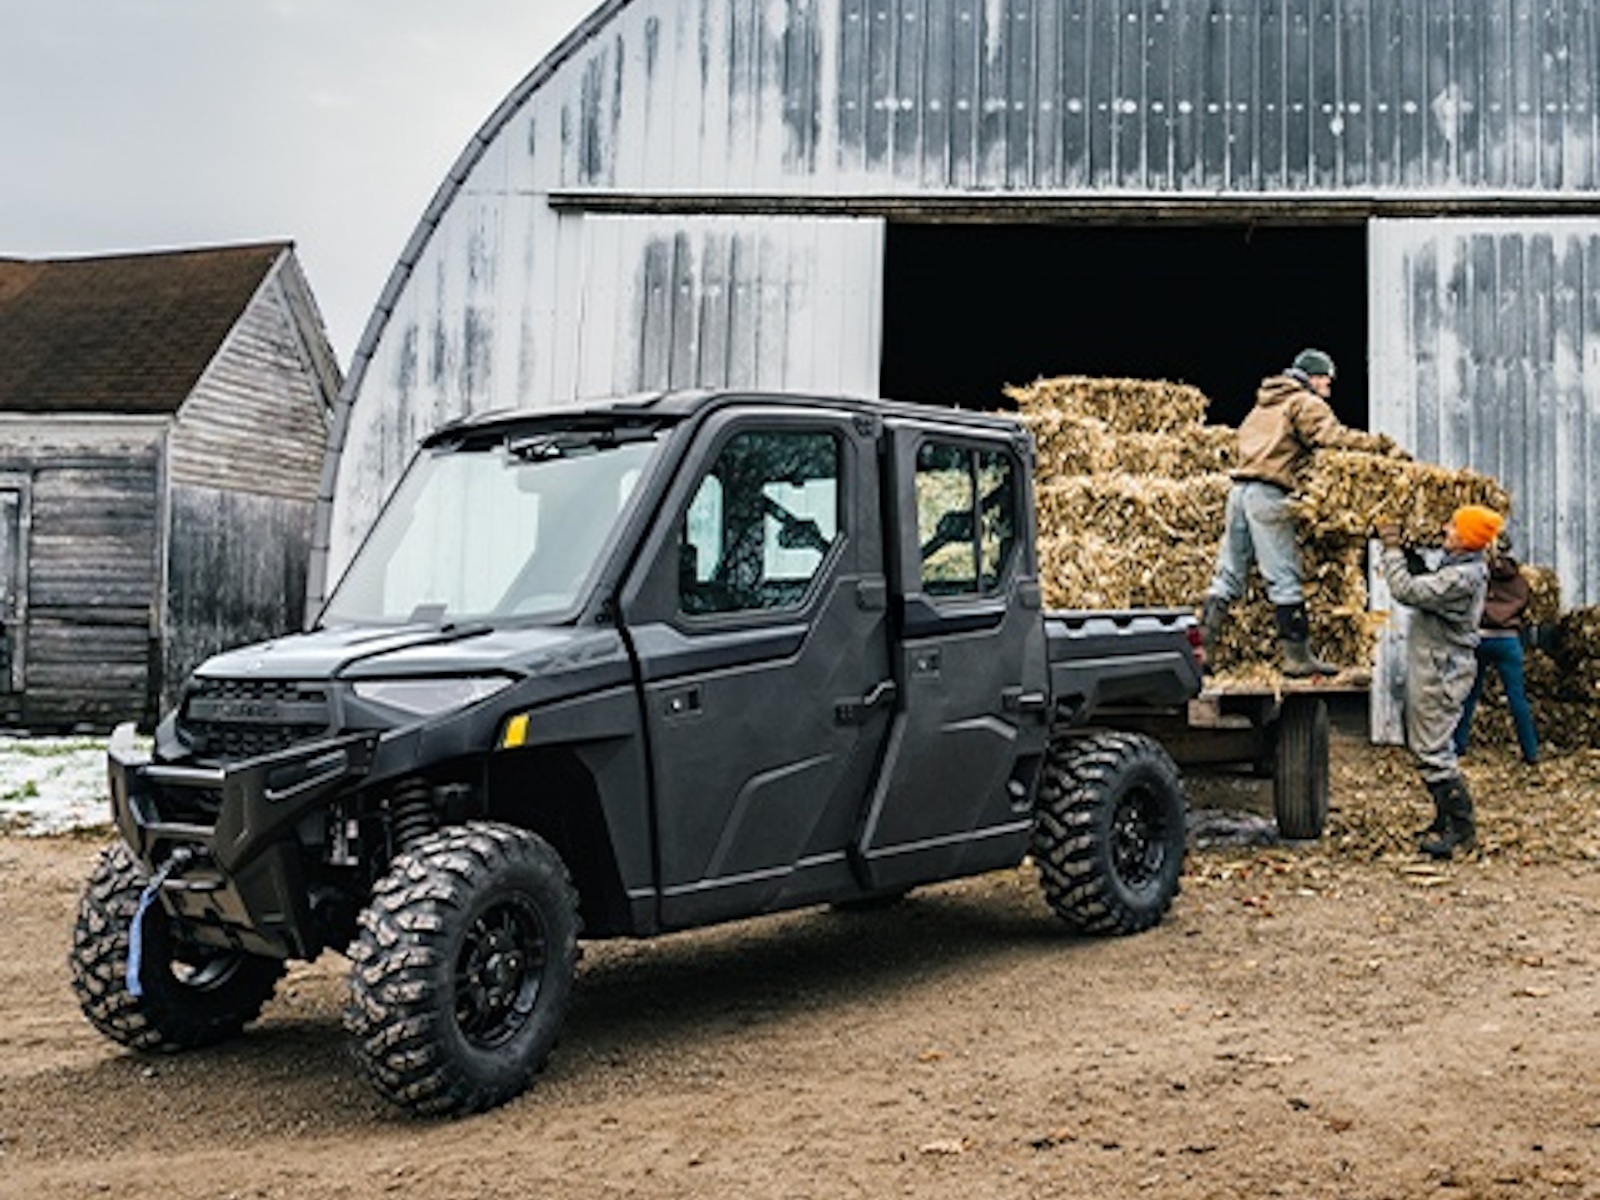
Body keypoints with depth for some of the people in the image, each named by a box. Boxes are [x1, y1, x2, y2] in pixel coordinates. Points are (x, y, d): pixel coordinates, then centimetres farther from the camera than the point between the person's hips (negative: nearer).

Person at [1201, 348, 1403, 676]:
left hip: (1239, 488, 8)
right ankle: (1297, 655, -3)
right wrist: (1383, 445, -13)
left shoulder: (1265, 403, 26)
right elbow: (1334, 436, -14)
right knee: (1286, 580, -5)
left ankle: (1200, 648, 4)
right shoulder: (1306, 404, 0)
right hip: (1268, 494, -8)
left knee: (1228, 576, 8)